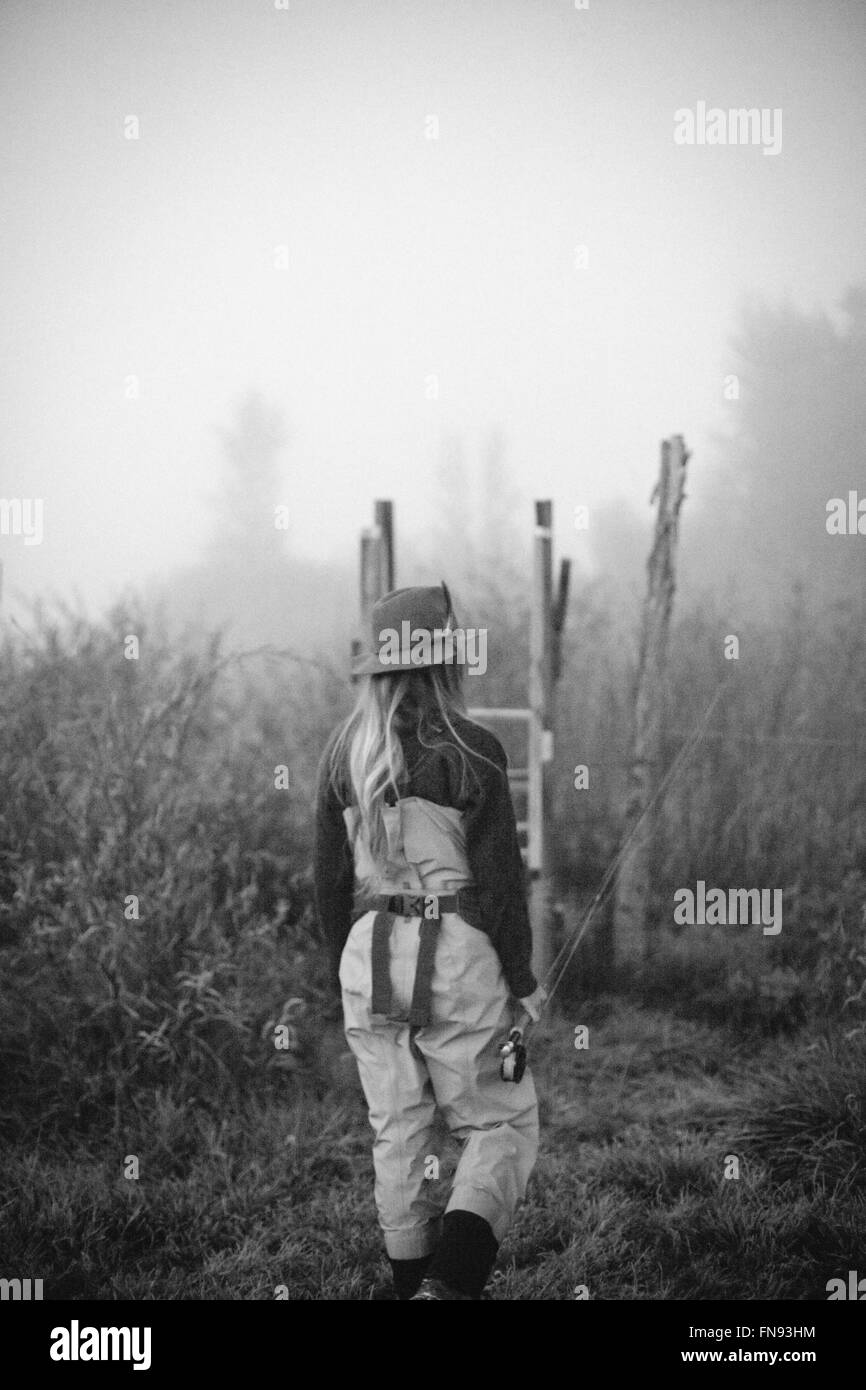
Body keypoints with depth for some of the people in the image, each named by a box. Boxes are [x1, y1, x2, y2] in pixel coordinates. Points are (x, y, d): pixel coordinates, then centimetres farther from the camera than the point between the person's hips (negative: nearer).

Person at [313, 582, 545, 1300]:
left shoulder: (345, 751, 5)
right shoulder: (471, 750, -9)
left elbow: (331, 877, 9)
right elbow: (499, 877, -9)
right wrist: (522, 983, -2)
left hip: (369, 949, 5)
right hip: (457, 952, -5)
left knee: (398, 1132, 14)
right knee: (502, 1126, 4)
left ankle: (411, 1282, 19)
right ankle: (449, 1281, -13)